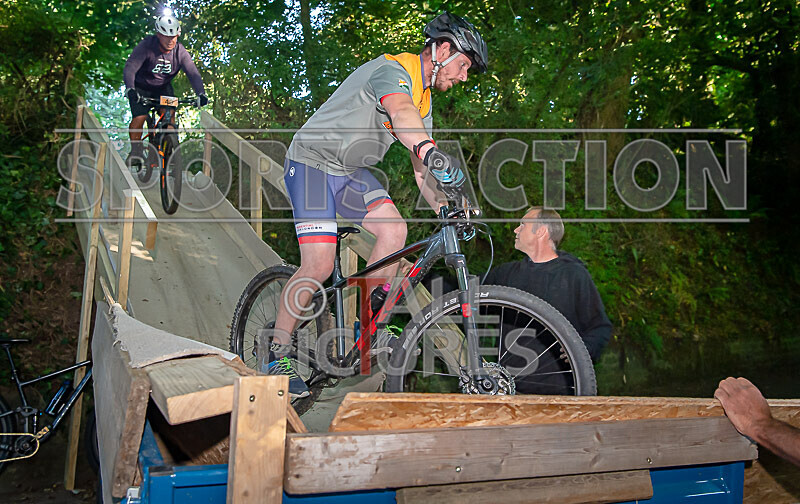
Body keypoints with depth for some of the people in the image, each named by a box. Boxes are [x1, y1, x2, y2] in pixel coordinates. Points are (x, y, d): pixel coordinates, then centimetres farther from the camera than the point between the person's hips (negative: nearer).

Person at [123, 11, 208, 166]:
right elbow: (129, 68, -34)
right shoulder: (146, 47, -25)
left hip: (163, 87, 3)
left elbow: (193, 73, -23)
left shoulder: (180, 51, -16)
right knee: (139, 118, -20)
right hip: (141, 89, -3)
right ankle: (135, 149, 2)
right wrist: (130, 89, -52)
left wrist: (201, 94, -41)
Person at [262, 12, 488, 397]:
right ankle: (276, 351, 1)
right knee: (319, 265, -16)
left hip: (349, 170, 8)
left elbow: (421, 167, 7)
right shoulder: (393, 69, -20)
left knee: (394, 228, -14)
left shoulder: (423, 99, 9)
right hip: (311, 160, -8)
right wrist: (432, 153, -64)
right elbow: (401, 113, -45)